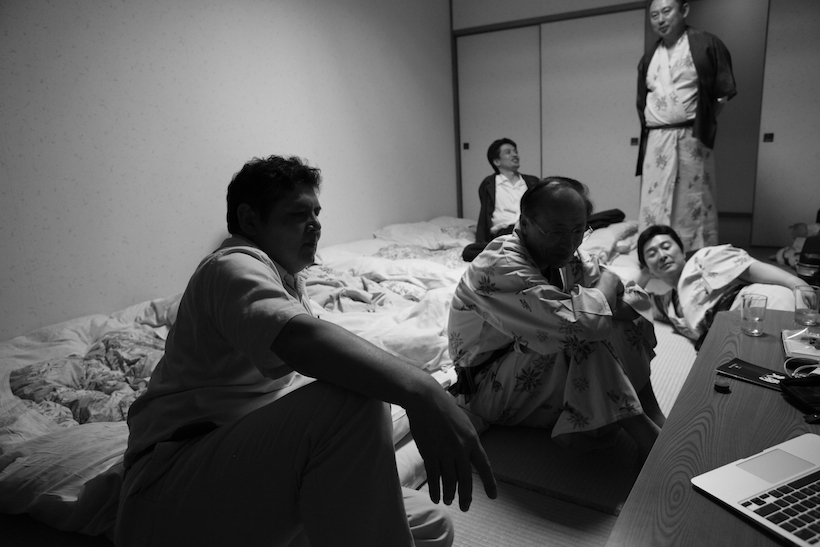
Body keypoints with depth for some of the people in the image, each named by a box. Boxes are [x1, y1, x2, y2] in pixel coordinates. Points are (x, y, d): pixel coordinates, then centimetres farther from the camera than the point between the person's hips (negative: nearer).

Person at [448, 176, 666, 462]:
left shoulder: (566, 256, -3)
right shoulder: (497, 267, -29)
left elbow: (638, 297, -1)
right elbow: (575, 323, -39)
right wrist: (607, 284, -20)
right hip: (489, 387, -8)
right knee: (583, 334, -30)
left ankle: (653, 415, -9)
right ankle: (645, 435, -18)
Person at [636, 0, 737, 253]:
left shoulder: (706, 44, 1)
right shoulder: (648, 57, 16)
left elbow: (723, 93, 1)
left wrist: (703, 123, -3)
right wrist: (649, 128, 8)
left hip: (691, 138, -4)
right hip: (655, 140, 4)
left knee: (694, 204, -2)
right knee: (654, 206, 2)